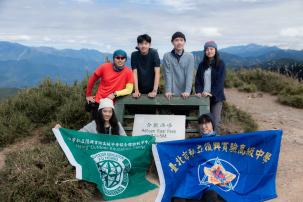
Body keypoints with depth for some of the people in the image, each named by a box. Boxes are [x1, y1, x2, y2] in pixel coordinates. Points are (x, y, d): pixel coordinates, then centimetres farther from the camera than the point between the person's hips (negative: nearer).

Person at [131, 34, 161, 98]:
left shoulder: (154, 53, -11)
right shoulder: (134, 55, -7)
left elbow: (157, 72, -16)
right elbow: (134, 73, -10)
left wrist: (154, 91, -23)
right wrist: (136, 90, -18)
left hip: (152, 89, -1)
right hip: (140, 89, 1)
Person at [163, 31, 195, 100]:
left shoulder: (190, 56, 1)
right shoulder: (167, 56, -1)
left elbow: (189, 75, -7)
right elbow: (168, 74, -7)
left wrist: (187, 91, -19)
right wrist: (168, 91, -17)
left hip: (184, 94, 1)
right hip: (172, 93, -1)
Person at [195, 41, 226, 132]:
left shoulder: (220, 64, 1)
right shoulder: (202, 64, 11)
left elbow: (220, 81, -7)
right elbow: (198, 79, 8)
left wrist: (211, 93, -17)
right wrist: (199, 92, -9)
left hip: (216, 97, -2)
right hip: (203, 96, 3)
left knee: (215, 122, -3)